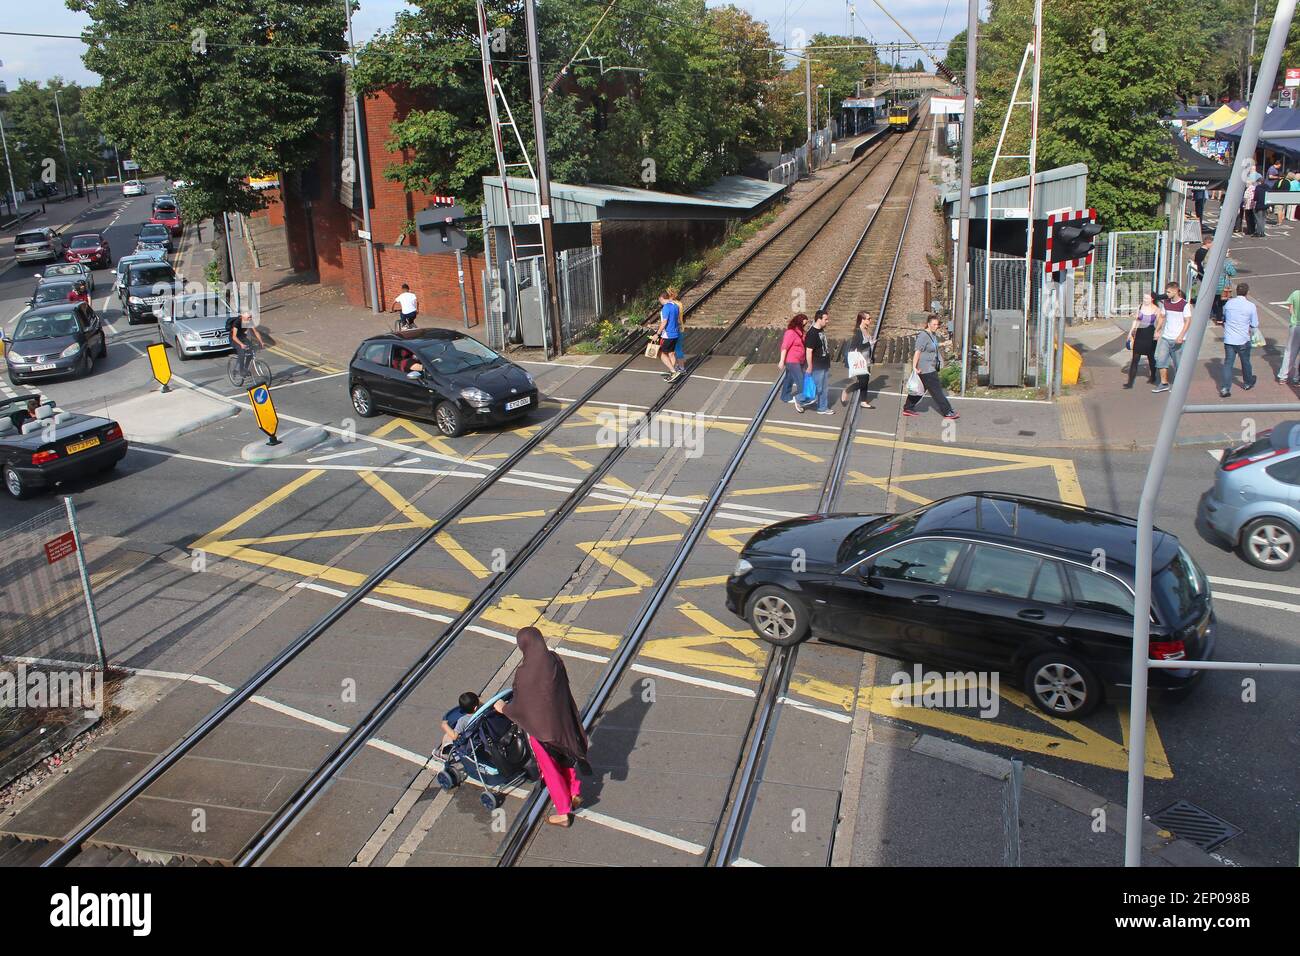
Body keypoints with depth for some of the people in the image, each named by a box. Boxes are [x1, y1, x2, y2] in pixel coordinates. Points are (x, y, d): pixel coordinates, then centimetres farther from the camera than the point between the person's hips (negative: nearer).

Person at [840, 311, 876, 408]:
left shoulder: (867, 331, 10)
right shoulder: (858, 331, -15)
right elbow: (857, 346, -22)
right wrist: (870, 343, -22)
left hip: (867, 361, 9)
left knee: (865, 381, 10)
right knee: (861, 381, -10)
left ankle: (864, 402, 16)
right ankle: (845, 392, 9)